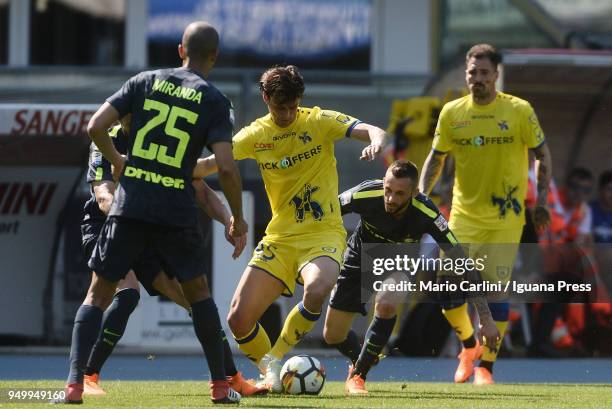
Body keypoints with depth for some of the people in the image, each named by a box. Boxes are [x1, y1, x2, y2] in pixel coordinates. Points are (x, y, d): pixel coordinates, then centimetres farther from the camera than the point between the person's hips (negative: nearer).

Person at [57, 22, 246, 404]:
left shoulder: (146, 81, 6)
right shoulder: (214, 100, 0)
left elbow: (96, 126, 0)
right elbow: (226, 168, -8)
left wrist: (116, 161, 18)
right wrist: (237, 217, 6)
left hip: (130, 204, 1)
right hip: (177, 211, -1)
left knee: (99, 293, 7)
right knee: (198, 291, 19)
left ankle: (75, 384, -6)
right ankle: (221, 385, 21)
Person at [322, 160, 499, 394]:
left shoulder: (427, 215, -35)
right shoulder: (365, 196, -34)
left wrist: (486, 318, -33)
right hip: (360, 255, 1)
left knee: (386, 305, -33)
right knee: (332, 335, 3)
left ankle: (357, 375, -14)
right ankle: (359, 359, 40)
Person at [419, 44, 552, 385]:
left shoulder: (519, 111, -5)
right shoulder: (452, 113, 1)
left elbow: (543, 154, 4)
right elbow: (436, 158, 11)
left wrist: (542, 199, -4)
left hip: (506, 216, -2)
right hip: (465, 214, 2)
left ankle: (486, 366, 6)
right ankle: (469, 345, 23)